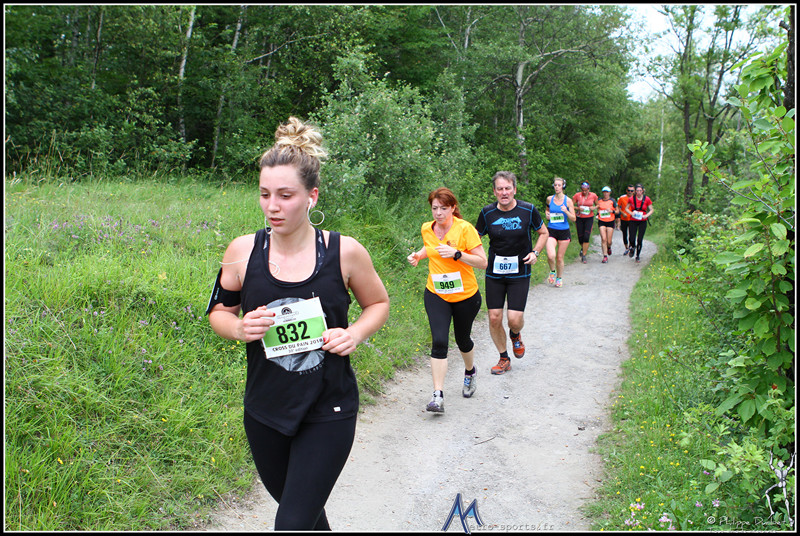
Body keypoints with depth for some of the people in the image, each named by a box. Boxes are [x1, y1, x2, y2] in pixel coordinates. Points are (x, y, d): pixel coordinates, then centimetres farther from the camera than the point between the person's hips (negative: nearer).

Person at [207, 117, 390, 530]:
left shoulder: (344, 252, -11)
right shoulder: (243, 251, -8)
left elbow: (378, 303, 6)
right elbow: (219, 310, 7)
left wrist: (355, 334, -14)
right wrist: (239, 328, -15)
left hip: (328, 412, -3)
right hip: (265, 410, 3)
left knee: (293, 523, -4)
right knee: (300, 509, 24)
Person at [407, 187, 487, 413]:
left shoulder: (465, 228, -16)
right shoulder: (427, 229, -1)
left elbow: (482, 262, -16)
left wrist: (456, 254, -28)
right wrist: (418, 255, 2)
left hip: (465, 296, -2)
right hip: (436, 295, 2)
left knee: (462, 340, 16)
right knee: (439, 341, -13)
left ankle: (470, 371, 48)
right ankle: (438, 395, -11)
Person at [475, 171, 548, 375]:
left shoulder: (528, 210, -6)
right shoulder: (487, 212, -4)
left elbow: (543, 233, 9)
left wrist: (535, 252, -7)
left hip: (519, 273, -1)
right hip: (494, 273, 1)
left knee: (515, 319, -9)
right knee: (494, 318, 1)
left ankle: (515, 335, 30)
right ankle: (504, 359, 23)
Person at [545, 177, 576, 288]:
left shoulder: (568, 200, -3)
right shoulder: (549, 199, 3)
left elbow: (574, 218, -2)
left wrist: (566, 212, -20)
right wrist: (547, 214, 2)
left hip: (564, 231, 0)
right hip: (551, 231, 0)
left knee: (560, 258, 7)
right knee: (551, 256, -20)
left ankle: (559, 278, 30)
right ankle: (552, 271, 12)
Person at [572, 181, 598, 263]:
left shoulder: (593, 195, -1)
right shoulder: (577, 195, -5)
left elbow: (597, 205, 13)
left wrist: (594, 208, -9)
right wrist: (577, 208, -19)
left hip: (589, 218, -1)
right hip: (579, 218, 1)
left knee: (586, 237, -13)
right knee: (580, 237, 3)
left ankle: (584, 256, -4)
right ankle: (583, 248, 38)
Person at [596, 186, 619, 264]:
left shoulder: (612, 201, 0)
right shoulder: (599, 201, 7)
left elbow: (617, 211, 3)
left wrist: (612, 211, -15)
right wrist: (597, 214, 4)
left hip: (610, 222, -1)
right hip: (601, 222, 1)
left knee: (609, 241, 0)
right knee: (603, 239, -13)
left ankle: (609, 247, 38)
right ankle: (605, 256, -8)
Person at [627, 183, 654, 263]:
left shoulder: (647, 199, -3)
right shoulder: (632, 199, -2)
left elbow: (651, 210, 6)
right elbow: (627, 208, 9)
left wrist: (646, 215, -13)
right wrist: (631, 213, -11)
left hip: (643, 221, 0)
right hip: (633, 221, 0)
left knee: (640, 240, -3)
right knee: (632, 239, -7)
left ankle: (638, 256, 14)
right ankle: (632, 248, 29)